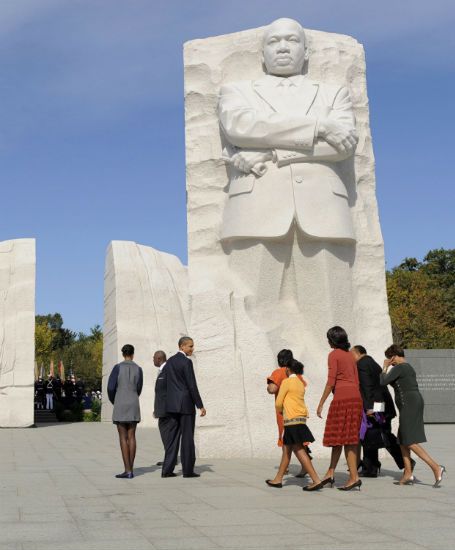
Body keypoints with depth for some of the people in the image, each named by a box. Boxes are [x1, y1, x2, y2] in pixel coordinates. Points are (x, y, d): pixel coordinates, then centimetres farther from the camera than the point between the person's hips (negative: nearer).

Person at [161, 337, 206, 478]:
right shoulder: (186, 362, -11)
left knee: (171, 438, 6)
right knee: (187, 438, 0)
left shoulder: (169, 362, 13)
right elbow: (192, 386, -15)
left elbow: (165, 385, 15)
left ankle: (167, 470, 4)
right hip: (186, 404, -7)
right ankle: (188, 470, 3)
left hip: (171, 405, 7)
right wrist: (200, 406, -12)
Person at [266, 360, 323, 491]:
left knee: (299, 450, -11)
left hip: (292, 420, -9)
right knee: (287, 449, 15)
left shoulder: (286, 382, -7)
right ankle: (278, 479, 22)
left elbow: (278, 403, -6)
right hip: (301, 418, 9)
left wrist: (280, 411, 13)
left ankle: (316, 480, -17)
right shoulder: (301, 383, 16)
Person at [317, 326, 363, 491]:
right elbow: (356, 381, 16)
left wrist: (321, 403, -8)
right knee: (346, 437, 10)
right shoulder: (350, 355, 17)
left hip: (342, 397, -8)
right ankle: (330, 473, 18)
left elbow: (331, 382, -11)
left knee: (341, 437, -5)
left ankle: (354, 477, -10)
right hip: (356, 397, 8)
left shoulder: (334, 355, -4)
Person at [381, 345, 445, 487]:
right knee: (403, 440, 12)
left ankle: (436, 467, -18)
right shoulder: (408, 367, 20)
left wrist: (385, 368, 1)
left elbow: (383, 381, -15)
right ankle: (408, 474, 10)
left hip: (409, 404, -10)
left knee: (410, 442, -11)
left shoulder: (399, 368, -10)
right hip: (415, 402, 10)